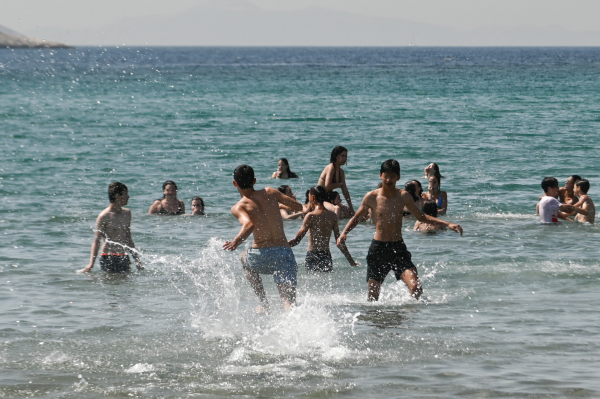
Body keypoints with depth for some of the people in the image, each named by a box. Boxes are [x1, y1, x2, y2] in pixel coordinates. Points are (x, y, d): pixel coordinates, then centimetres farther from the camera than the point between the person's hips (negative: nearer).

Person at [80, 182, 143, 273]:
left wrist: (137, 259, 21)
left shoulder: (127, 213, 13)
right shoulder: (104, 216, -9)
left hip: (124, 259, 7)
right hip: (109, 259, -7)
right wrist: (91, 264, -21)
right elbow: (96, 241, -11)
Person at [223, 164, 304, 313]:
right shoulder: (269, 193, 12)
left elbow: (248, 225, -19)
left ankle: (264, 303, 28)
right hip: (284, 252, 1)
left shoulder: (238, 207, 1)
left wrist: (235, 243, -26)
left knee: (245, 258, 36)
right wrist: (277, 205, 35)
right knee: (289, 300, -3)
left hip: (261, 255, -1)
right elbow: (299, 207, 16)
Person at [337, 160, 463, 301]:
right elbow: (356, 218, 10)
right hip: (378, 248, -1)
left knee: (416, 288, -17)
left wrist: (447, 224, 8)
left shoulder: (404, 196, 2)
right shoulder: (371, 197, -4)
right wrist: (344, 233, -8)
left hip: (398, 248, 1)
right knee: (372, 297, -1)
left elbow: (421, 217, 15)